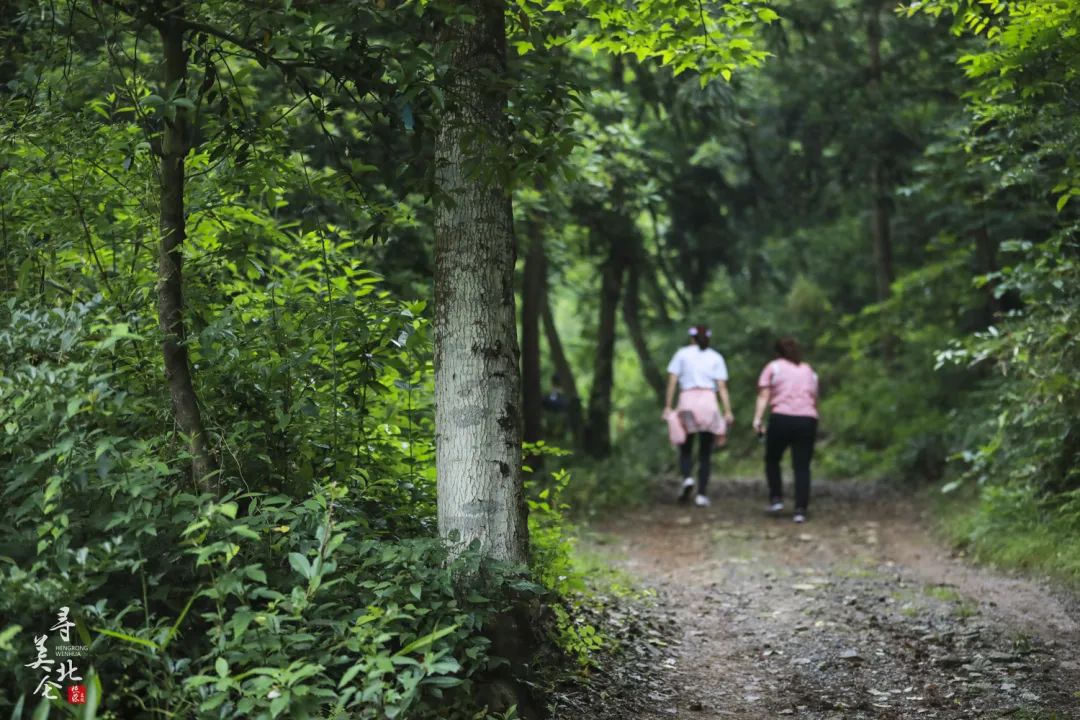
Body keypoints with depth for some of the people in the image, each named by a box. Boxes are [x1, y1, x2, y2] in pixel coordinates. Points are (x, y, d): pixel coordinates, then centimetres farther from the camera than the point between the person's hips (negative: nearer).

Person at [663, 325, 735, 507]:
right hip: (709, 401, 1)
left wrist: (667, 406, 2)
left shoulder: (682, 354, 10)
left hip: (687, 401, -1)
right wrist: (728, 411, -1)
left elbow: (672, 382, 2)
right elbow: (722, 386, 2)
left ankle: (687, 478, -14)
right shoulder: (716, 357, 12)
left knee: (685, 448, 13)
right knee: (705, 452, 8)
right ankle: (702, 494, 2)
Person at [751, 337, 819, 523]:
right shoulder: (809, 370, 23)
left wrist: (757, 419, -6)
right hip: (808, 420, 3)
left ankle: (776, 499, 10)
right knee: (802, 467, 2)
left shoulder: (773, 367, 10)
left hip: (782, 419, -3)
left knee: (772, 460, 17)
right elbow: (815, 399, 22)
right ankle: (801, 509, -5)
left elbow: (763, 395, -1)